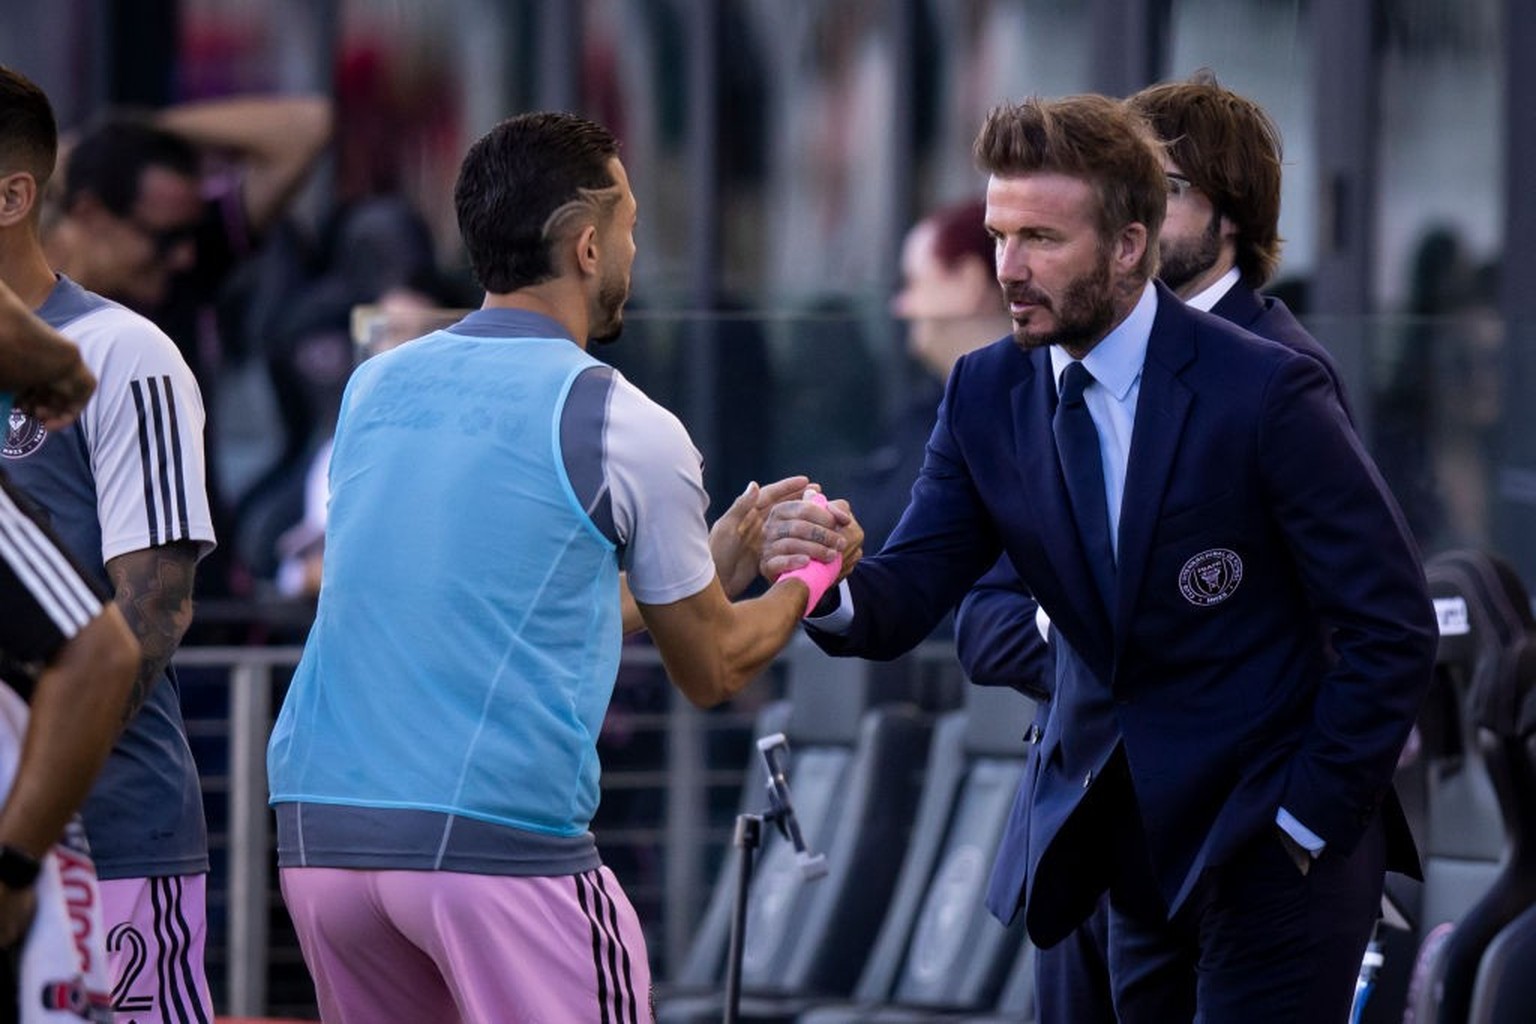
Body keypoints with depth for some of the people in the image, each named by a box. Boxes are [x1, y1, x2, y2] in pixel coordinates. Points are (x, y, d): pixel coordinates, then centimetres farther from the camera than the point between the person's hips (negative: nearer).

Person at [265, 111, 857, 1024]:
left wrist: (717, 562, 37)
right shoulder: (623, 428, -3)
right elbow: (713, 670, 10)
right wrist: (805, 583, 32)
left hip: (319, 834, 6)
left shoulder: (375, 390, 14)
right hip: (500, 837, -6)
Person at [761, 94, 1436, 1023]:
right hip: (1141, 842, 6)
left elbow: (1391, 629, -13)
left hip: (1269, 840, -6)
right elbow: (907, 600, -3)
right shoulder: (989, 394, 1)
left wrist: (1307, 822, -13)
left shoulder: (1264, 391, -16)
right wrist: (829, 587, -26)